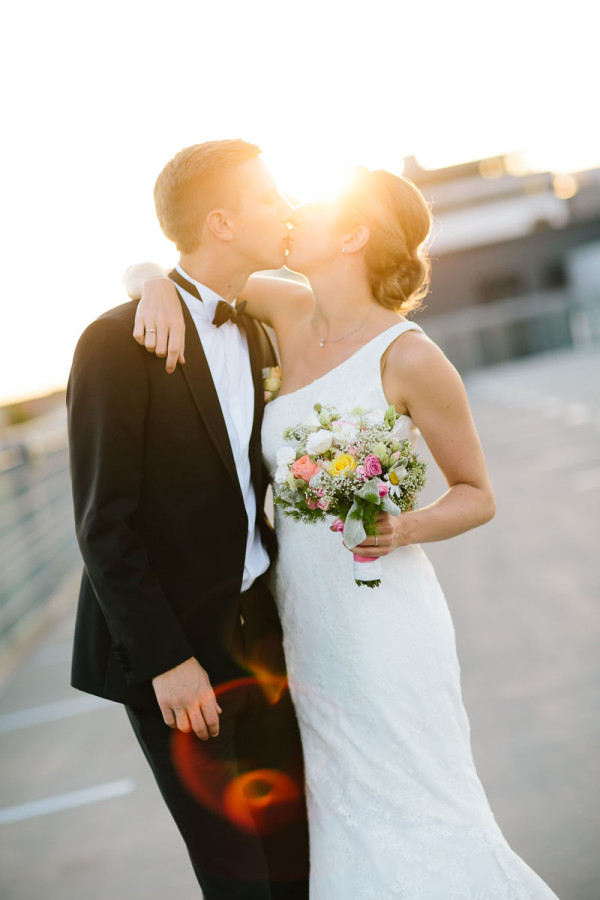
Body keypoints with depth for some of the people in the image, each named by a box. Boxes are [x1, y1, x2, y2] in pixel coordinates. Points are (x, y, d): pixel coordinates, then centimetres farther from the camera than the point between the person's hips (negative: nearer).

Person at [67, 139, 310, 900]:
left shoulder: (255, 333, 8)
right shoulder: (117, 342, -15)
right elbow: (104, 526, -16)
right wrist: (165, 660, -17)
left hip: (263, 633, 7)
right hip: (175, 647, -6)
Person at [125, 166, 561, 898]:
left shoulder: (408, 356, -13)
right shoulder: (290, 312, 3)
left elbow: (477, 495, -3)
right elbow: (141, 267, 10)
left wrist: (407, 528, -22)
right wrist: (157, 285, -13)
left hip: (382, 630, -6)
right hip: (303, 627, 6)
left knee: (414, 833, 2)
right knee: (342, 832, 16)